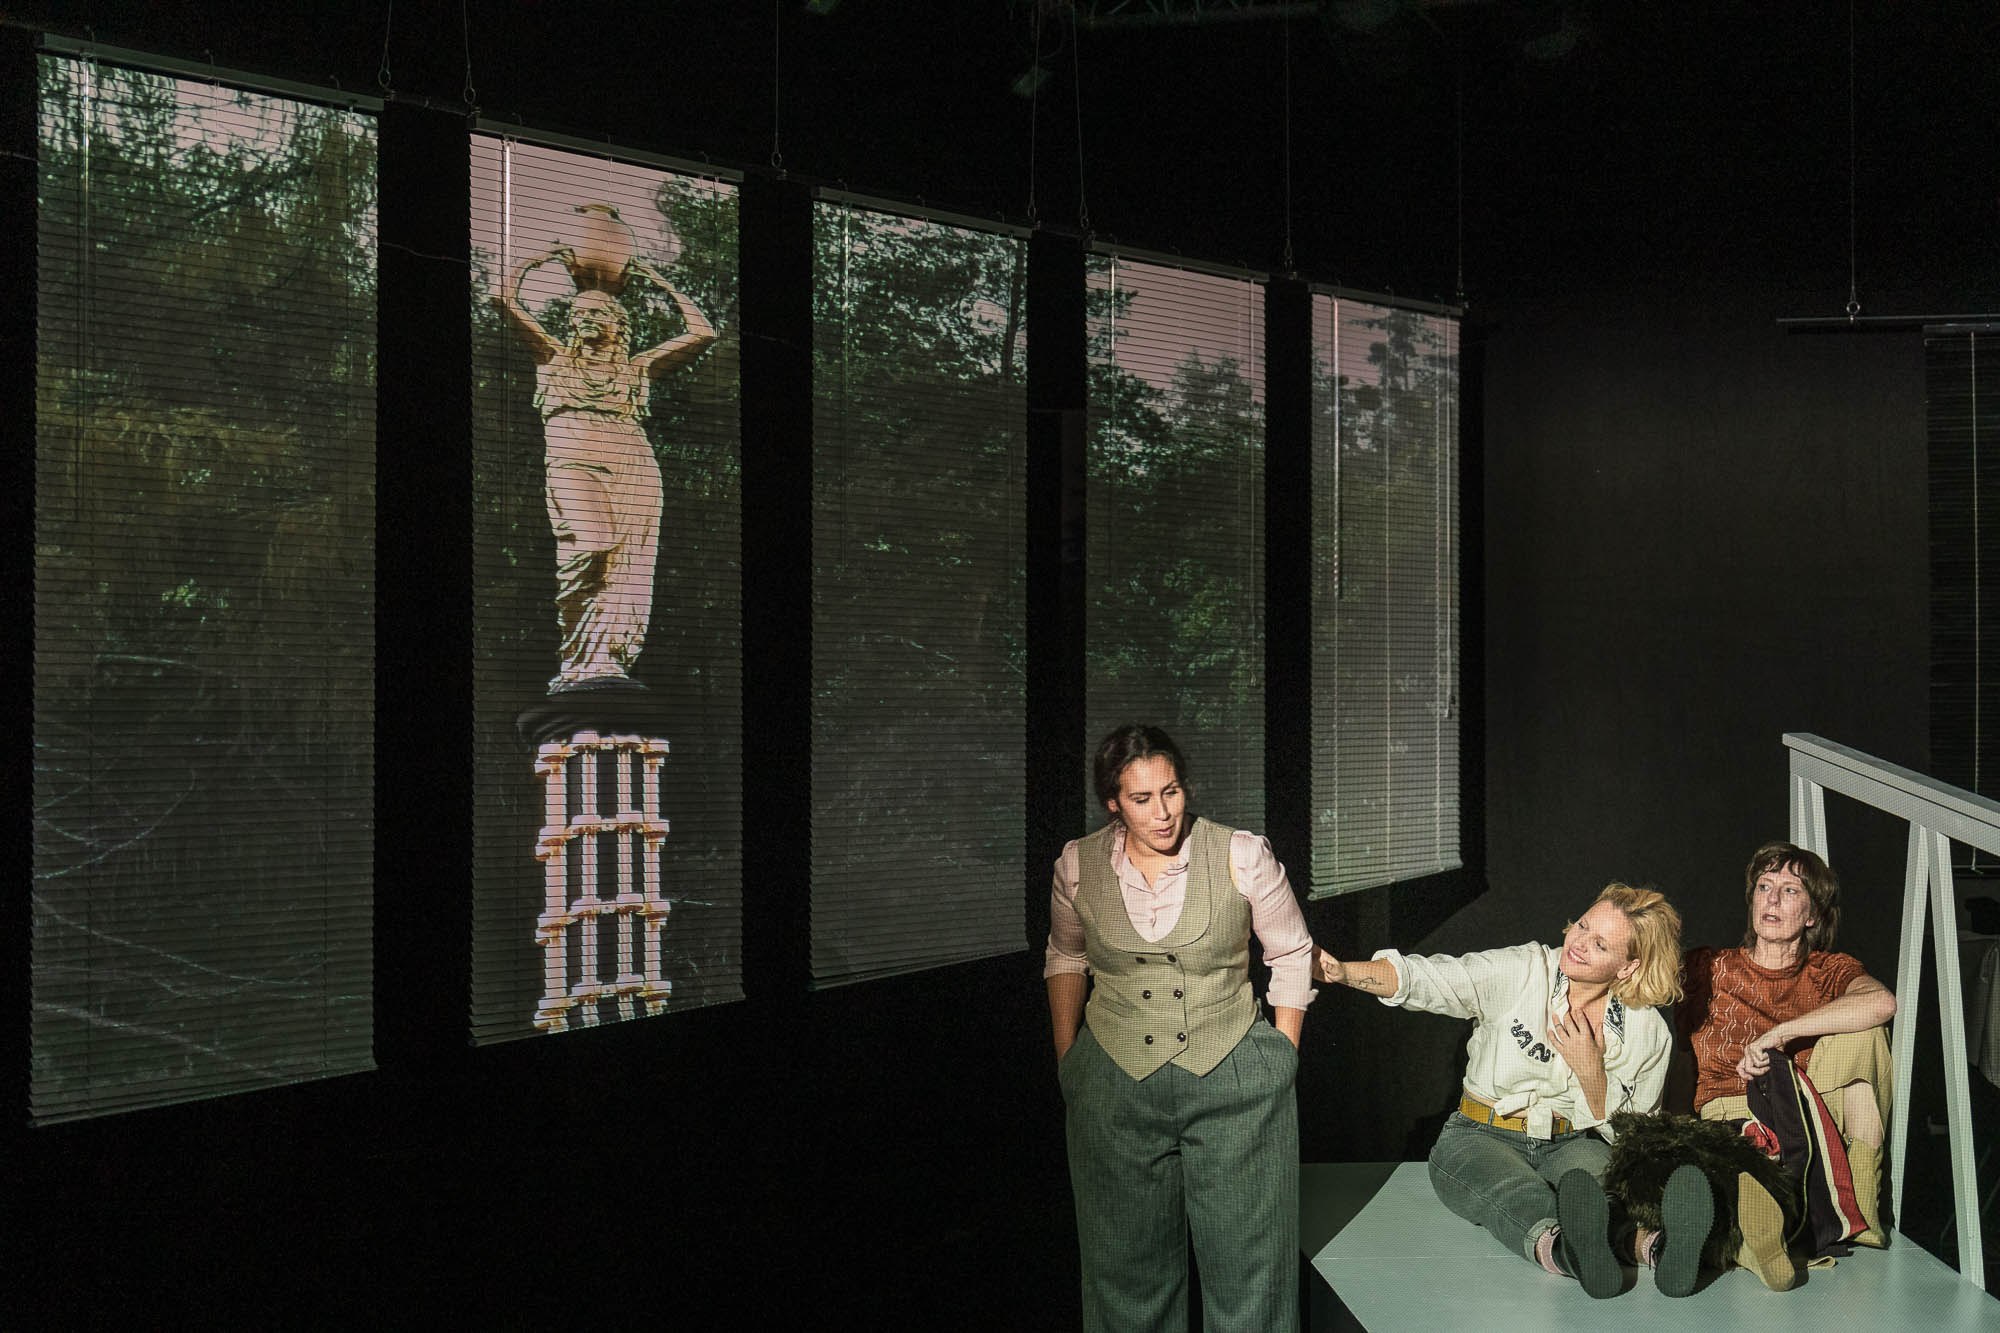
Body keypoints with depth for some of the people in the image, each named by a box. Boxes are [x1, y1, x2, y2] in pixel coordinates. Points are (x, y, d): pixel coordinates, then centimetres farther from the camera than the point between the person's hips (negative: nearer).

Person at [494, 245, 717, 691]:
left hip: (635, 468, 2)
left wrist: (665, 286, 29)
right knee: (587, 548, -25)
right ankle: (579, 662, -22)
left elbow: (702, 334, 24)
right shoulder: (554, 357, 24)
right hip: (573, 464, -2)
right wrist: (538, 261, 24)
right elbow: (505, 300, 20)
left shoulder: (638, 367, 26)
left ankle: (605, 662, -21)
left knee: (627, 563, -14)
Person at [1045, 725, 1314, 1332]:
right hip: (1115, 1088, 2)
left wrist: (1284, 1057, 2)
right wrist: (1065, 1059, 14)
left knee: (1245, 1259, 4)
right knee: (1129, 1260, 11)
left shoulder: (1241, 856, -9)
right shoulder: (1079, 866, -2)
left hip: (1234, 1082, -2)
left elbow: (1292, 955, 4)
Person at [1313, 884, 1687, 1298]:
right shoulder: (1519, 973, -5)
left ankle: (1652, 1241, -69)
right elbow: (1423, 977, -16)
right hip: (1481, 1140, -2)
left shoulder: (1649, 1034, 1)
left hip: (1571, 1146, 2)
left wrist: (1591, 1073, -13)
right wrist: (1342, 971, -34)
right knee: (1522, 1197, -39)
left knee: (1597, 1176, -37)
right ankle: (1562, 1248, -73)